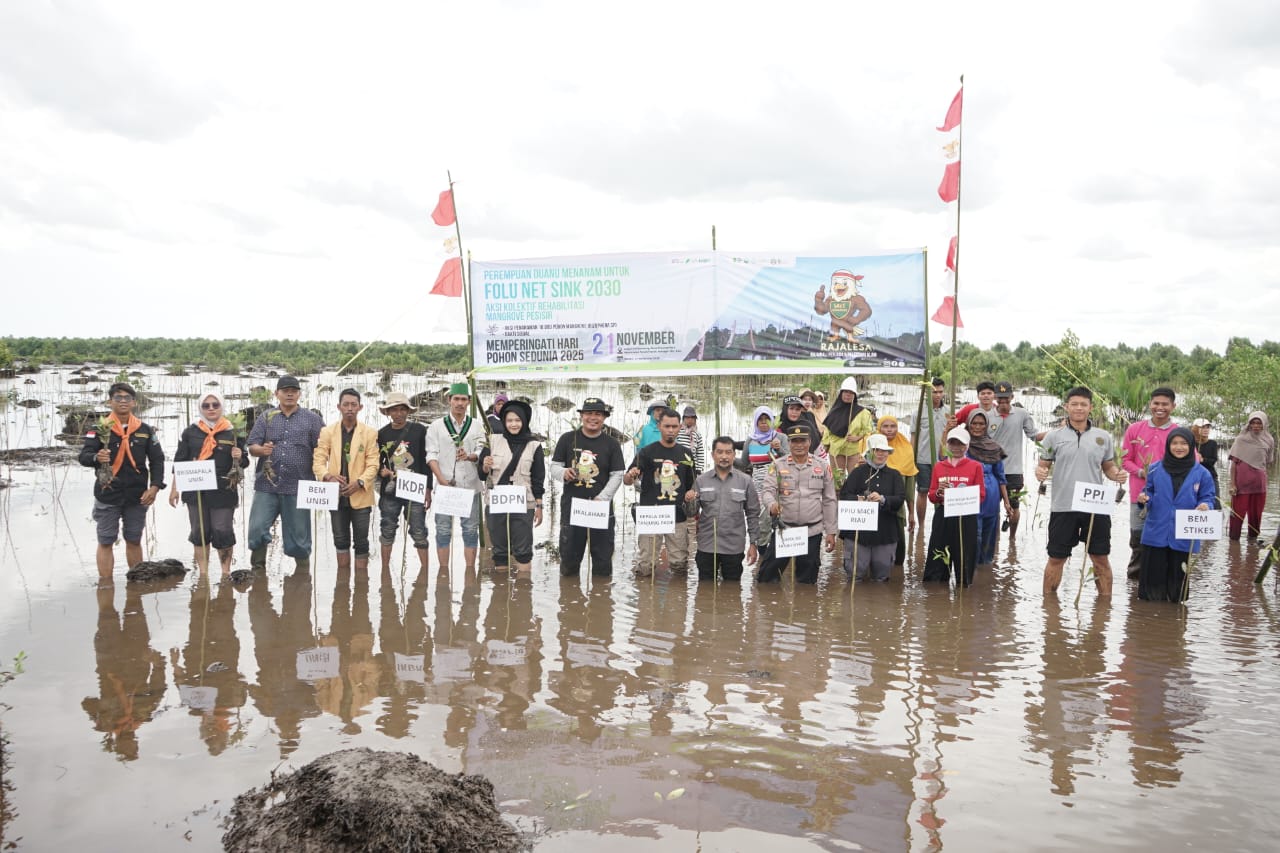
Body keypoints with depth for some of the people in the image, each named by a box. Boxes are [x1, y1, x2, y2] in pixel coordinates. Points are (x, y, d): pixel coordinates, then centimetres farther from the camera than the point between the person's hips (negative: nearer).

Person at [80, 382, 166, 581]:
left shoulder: (145, 430, 5)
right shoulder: (98, 429, -3)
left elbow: (157, 459, 7)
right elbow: (83, 456, -11)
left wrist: (154, 487, -5)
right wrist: (96, 457, -34)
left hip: (137, 496, 2)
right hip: (107, 495, -2)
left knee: (134, 541, 13)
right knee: (106, 542, 3)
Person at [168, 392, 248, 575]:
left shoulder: (233, 433, 3)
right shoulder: (190, 432, 8)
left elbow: (244, 463, 7)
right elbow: (180, 462, 10)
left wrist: (239, 457, -16)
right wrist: (175, 488, 6)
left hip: (223, 491, -2)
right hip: (195, 491, 2)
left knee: (223, 531, -1)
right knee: (200, 532, 8)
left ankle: (226, 572, 13)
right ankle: (203, 574, 18)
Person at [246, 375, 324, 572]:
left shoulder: (312, 419, 6)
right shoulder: (266, 417, 10)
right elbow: (252, 447, 6)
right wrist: (262, 449, -16)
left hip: (298, 487, -1)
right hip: (266, 485, 1)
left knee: (299, 535, 6)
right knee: (257, 530, -5)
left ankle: (303, 572, 19)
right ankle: (258, 568, 13)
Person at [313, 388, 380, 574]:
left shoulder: (370, 432, -2)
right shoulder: (327, 431, 4)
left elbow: (373, 464, -6)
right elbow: (318, 460, -1)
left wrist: (359, 482, -21)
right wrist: (327, 476, -20)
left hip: (360, 495, -2)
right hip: (336, 495, 2)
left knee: (361, 542, 5)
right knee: (341, 540, 13)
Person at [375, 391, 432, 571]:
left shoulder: (419, 430, 2)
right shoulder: (382, 434, 8)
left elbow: (426, 461, 1)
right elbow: (377, 461, 15)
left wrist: (428, 489, -2)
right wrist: (381, 471, -8)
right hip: (390, 490, 3)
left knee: (419, 532, -3)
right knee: (387, 531, 8)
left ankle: (425, 570, 3)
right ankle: (385, 569, 18)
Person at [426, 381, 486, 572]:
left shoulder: (476, 426, 10)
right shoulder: (437, 425, 7)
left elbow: (482, 452, 2)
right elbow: (431, 455, 0)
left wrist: (469, 456, -20)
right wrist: (441, 479, -12)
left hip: (470, 485, 1)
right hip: (444, 484, -1)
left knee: (471, 529, 3)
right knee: (443, 529, 1)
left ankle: (470, 569, 10)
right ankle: (443, 570, 9)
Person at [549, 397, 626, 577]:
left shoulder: (612, 444, 5)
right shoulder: (567, 439, 6)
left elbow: (617, 475, 1)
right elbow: (554, 467, 7)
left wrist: (602, 498, -12)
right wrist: (564, 473, -18)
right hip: (571, 506, 0)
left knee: (603, 558, 4)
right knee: (569, 557, 6)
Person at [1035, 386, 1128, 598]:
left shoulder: (1103, 437, 7)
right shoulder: (1054, 436, 2)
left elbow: (1108, 467, 14)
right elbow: (1043, 465, 6)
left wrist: (1117, 474, -8)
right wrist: (1040, 472, -17)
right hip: (1062, 507, -1)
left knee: (1101, 557, 7)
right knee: (1056, 558, 6)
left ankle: (1106, 599, 20)